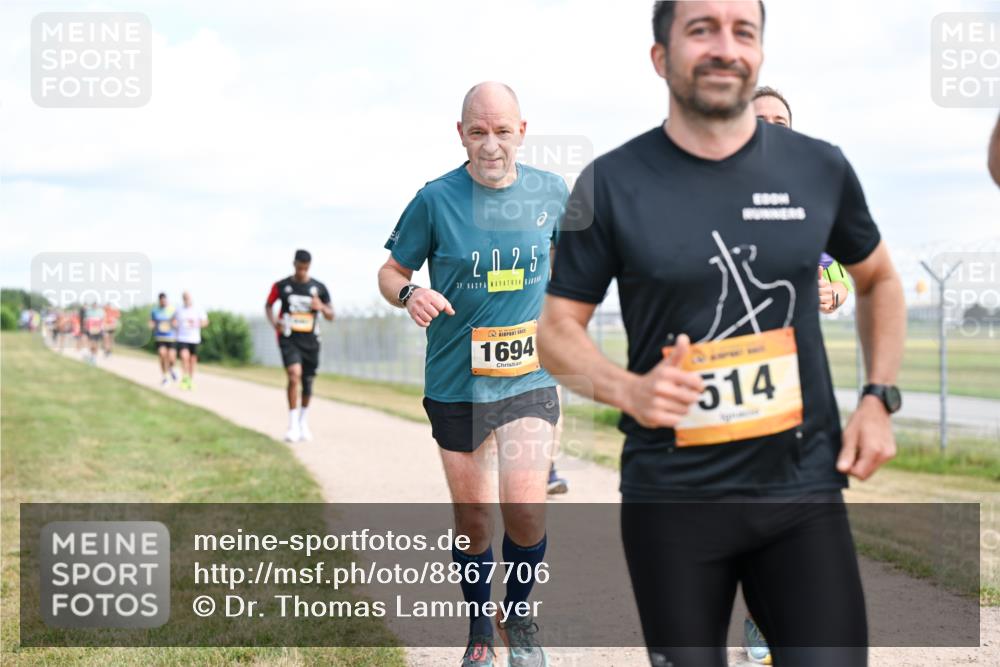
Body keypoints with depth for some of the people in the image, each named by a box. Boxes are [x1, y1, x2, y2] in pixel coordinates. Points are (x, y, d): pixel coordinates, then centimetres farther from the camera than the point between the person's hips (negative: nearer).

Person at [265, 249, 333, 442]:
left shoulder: (319, 288, 3)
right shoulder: (281, 286, 0)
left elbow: (330, 316, 8)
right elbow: (268, 305, 16)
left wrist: (322, 307, -15)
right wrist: (273, 322, -4)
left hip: (310, 340, 3)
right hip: (289, 339, -3)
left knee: (308, 382, 10)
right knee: (294, 375, -22)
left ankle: (304, 423, 31)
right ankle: (293, 426, -18)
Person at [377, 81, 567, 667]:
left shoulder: (551, 192, -1)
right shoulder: (436, 200, -9)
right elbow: (391, 271, 1)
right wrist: (410, 294, -21)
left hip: (530, 377, 0)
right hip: (456, 383, 0)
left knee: (527, 509, -16)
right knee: (472, 519, 10)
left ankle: (520, 614, 12)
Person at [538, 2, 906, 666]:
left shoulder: (819, 169, 2)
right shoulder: (612, 183, -4)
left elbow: (879, 281, 18)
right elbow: (559, 327, 1)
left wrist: (880, 399, 5)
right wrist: (628, 391, -18)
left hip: (804, 490, 1)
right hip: (670, 500, -1)